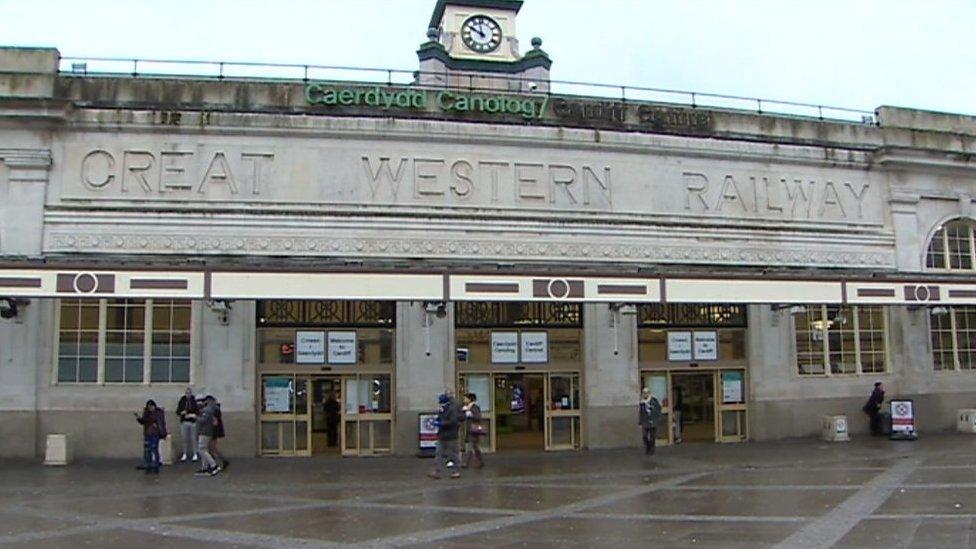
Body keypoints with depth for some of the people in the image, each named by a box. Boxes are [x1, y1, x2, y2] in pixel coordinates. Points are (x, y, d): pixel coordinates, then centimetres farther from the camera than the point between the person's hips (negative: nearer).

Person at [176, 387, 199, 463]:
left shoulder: (195, 401, -3)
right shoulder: (182, 401, 6)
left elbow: (198, 411, -2)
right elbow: (177, 411, 10)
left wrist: (193, 415, -15)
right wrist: (181, 413, -9)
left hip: (193, 422, -3)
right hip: (184, 422, 3)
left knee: (193, 439, -1)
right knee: (184, 439, 5)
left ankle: (195, 454, 8)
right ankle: (184, 454, 15)